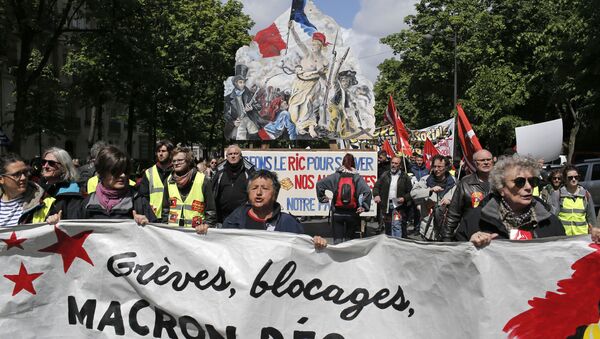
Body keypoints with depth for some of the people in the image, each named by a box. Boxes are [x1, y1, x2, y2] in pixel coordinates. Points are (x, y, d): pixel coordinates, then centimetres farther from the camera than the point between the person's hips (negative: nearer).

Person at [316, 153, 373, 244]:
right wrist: (364, 207, -7)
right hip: (352, 214, 0)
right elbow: (367, 191, -16)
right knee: (350, 239, 13)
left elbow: (319, 184, -4)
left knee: (337, 240, 6)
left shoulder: (336, 176, -1)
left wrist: (322, 198, 7)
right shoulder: (357, 177, -4)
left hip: (337, 213, 0)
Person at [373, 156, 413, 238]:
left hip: (398, 205, -3)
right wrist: (376, 195, -8)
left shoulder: (404, 177, 3)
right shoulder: (385, 175, 11)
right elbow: (376, 186, 10)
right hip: (386, 205, 3)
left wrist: (404, 198, -14)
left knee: (396, 225, -16)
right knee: (388, 227, 12)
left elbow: (410, 192, 3)